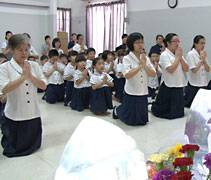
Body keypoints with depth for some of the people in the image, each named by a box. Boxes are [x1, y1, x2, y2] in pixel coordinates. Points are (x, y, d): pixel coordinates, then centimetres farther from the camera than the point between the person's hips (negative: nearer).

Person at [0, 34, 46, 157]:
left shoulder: (34, 66, 3)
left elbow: (43, 86, -3)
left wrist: (30, 75, -15)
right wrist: (23, 77, -20)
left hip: (33, 113, 3)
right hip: (15, 116, -3)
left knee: (34, 145, 17)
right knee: (15, 149, 15)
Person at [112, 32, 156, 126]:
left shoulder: (145, 58, 5)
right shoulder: (127, 58, -9)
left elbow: (154, 74, 0)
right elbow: (127, 75, -23)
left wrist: (145, 65, -13)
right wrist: (140, 66, -18)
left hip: (143, 93, 5)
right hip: (131, 93, -5)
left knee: (143, 121, 15)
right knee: (131, 121, 9)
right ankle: (117, 110, 37)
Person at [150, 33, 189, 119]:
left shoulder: (179, 54, 10)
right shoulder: (164, 55, -11)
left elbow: (186, 69, 4)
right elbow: (170, 69, -22)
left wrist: (180, 57, -6)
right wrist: (177, 57, -12)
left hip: (179, 86, 7)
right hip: (168, 87, -7)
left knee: (178, 112, 13)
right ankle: (150, 107, 34)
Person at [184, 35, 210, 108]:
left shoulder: (203, 54, 10)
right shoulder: (190, 54, -11)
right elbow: (194, 70, -18)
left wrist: (204, 59, -8)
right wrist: (201, 59, -12)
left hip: (203, 84, 7)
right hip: (193, 85, -6)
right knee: (188, 105, 3)